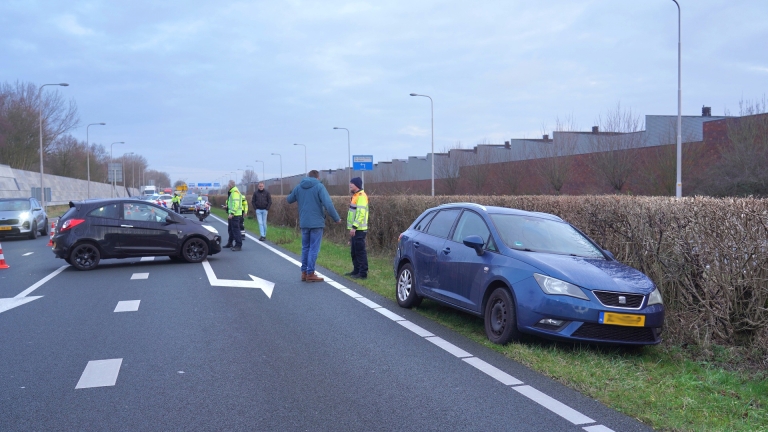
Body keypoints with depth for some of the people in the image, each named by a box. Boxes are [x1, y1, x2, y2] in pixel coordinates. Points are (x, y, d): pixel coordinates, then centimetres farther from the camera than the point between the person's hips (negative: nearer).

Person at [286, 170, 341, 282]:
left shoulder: (299, 187, 8)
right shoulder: (319, 186, -7)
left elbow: (289, 200, 23)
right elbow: (328, 204, -17)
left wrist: (288, 197, 46)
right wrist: (336, 218, -8)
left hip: (304, 223, 5)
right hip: (316, 223, -5)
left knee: (305, 248, 15)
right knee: (314, 249, -1)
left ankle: (304, 272, 17)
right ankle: (310, 274, 0)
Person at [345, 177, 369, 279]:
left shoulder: (361, 196, -14)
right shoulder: (356, 196, 18)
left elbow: (361, 213, -22)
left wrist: (354, 227, -25)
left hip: (359, 229, -10)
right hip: (354, 229, 10)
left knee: (360, 251, -7)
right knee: (354, 251, 16)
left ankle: (363, 273, -4)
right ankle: (356, 270, 24)